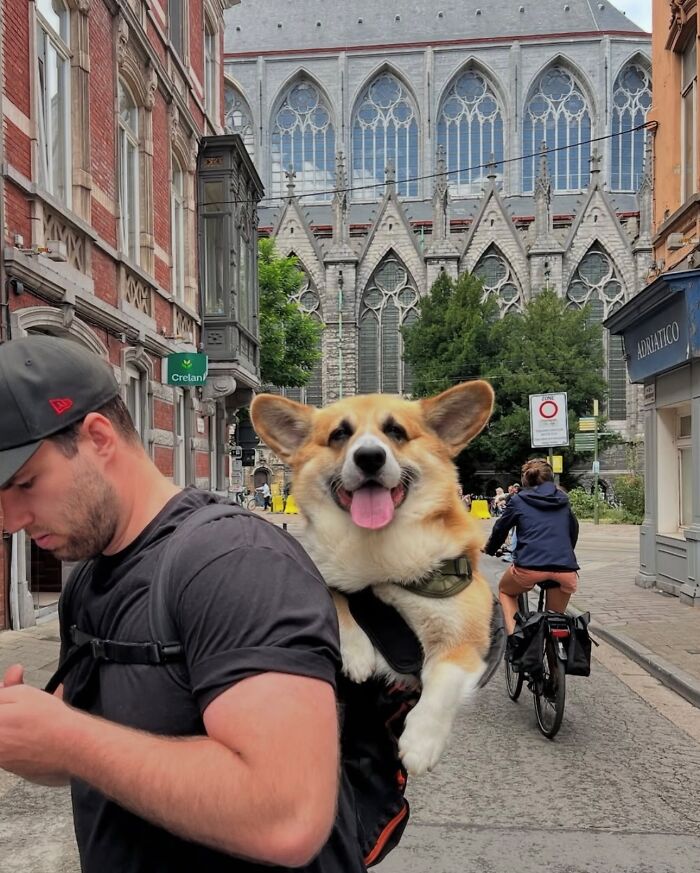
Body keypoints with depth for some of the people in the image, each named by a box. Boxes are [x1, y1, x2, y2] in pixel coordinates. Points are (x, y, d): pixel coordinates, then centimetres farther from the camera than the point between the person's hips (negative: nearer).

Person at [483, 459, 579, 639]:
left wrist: (489, 549, 41)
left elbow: (500, 529, 21)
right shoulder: (562, 499, 20)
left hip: (530, 565, -2)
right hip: (565, 569, 2)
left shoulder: (518, 500, 12)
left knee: (505, 590, 27)